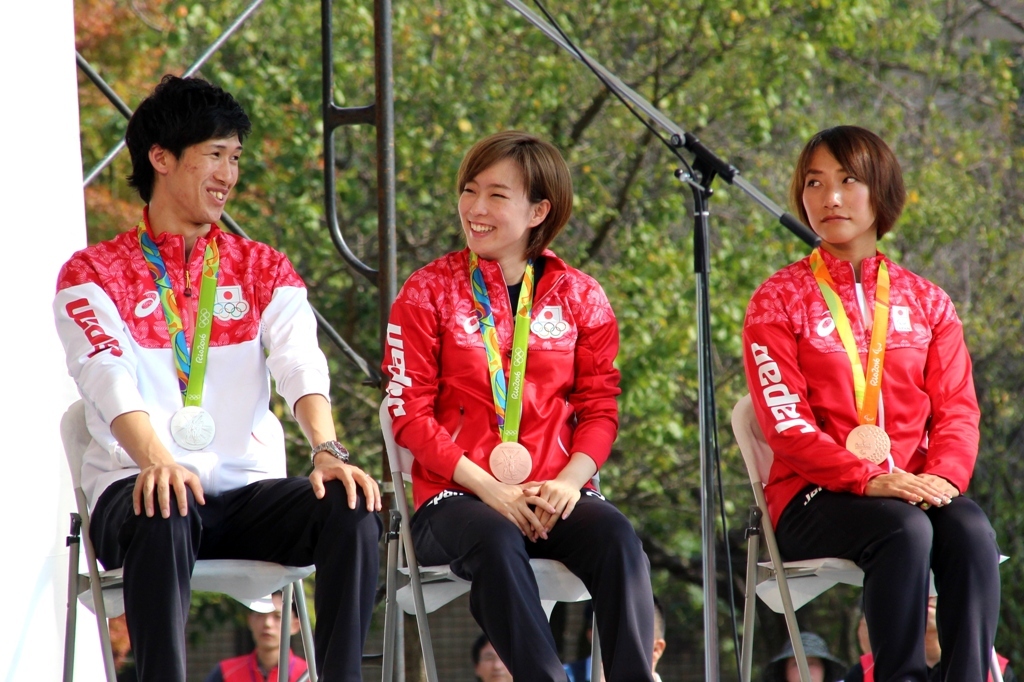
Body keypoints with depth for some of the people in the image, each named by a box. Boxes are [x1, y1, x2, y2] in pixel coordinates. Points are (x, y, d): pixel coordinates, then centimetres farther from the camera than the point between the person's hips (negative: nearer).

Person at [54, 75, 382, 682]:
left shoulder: (264, 272, 16)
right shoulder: (95, 276, 6)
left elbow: (302, 366, -3)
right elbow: (111, 379, -13)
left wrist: (328, 450, -24)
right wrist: (154, 460, -34)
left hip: (248, 488, 3)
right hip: (139, 487, -3)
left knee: (352, 509, -24)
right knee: (164, 516, -38)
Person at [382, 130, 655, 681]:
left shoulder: (580, 298, 10)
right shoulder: (428, 293, 4)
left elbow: (599, 409, 9)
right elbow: (410, 413, -1)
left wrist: (568, 481, -12)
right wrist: (488, 488, -12)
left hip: (553, 495, 2)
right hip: (456, 495, -2)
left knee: (616, 537, -30)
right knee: (497, 540, -37)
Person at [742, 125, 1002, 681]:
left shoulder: (925, 302, 16)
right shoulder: (778, 301, 5)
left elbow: (957, 407, 7)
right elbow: (786, 423, -6)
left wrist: (942, 476, -16)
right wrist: (869, 479, -21)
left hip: (916, 485, 3)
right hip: (815, 497, -3)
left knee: (970, 530, -30)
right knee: (905, 529, -35)